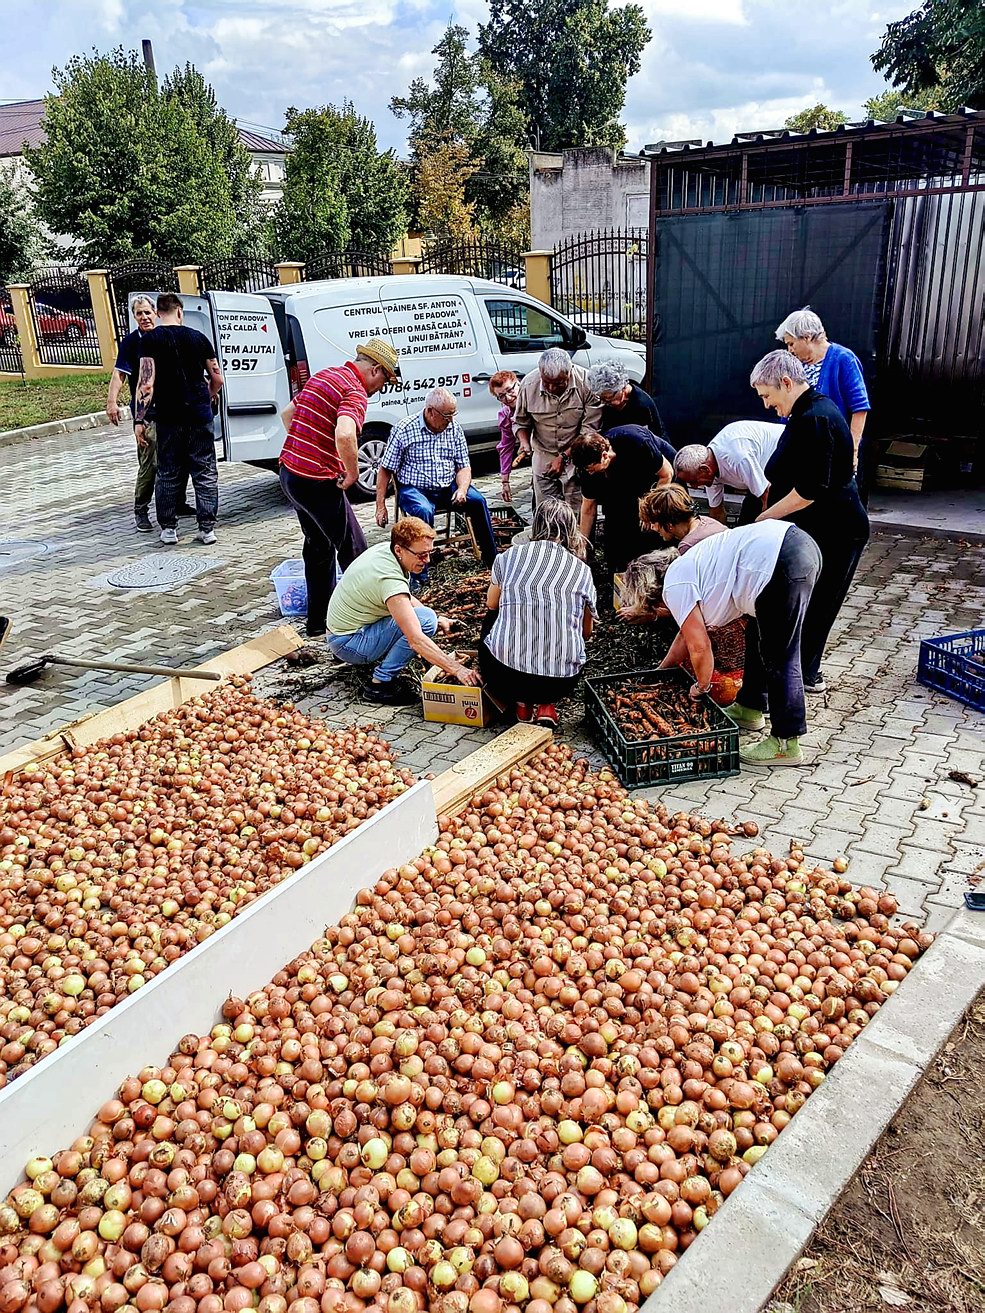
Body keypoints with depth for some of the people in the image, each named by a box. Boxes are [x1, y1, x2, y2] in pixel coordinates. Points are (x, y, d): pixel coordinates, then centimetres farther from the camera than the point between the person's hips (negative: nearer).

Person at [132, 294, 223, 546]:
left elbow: (146, 382, -11)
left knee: (168, 473, 10)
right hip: (200, 416, 1)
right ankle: (207, 527, 6)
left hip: (168, 417, -1)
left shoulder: (149, 340, -3)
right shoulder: (198, 337, 5)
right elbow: (217, 378, 8)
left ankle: (168, 528, 14)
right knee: (205, 472, 7)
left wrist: (139, 419, -9)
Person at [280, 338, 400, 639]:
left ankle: (318, 621, 27)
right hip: (318, 482, -9)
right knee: (353, 551, 6)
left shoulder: (322, 376, 13)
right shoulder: (355, 392, -16)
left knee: (318, 547, 21)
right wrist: (352, 473, -19)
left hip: (289, 473, 9)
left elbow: (288, 413, 24)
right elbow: (345, 435, -35)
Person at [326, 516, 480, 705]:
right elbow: (416, 640, -35)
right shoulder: (390, 580, -30)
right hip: (348, 644, -9)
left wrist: (436, 619, 6)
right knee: (424, 620, -23)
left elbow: (405, 598, 17)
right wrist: (457, 669, -36)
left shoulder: (384, 548, -3)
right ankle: (381, 683, -15)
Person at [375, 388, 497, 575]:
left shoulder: (455, 428, 4)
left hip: (448, 488, 4)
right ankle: (418, 576, -28)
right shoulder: (404, 430, -8)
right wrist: (381, 506, -7)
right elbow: (385, 470, -3)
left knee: (477, 501, -21)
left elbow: (463, 467, 7)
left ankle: (491, 559, -6)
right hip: (415, 489, -4)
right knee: (424, 511, -36)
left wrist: (462, 490, -15)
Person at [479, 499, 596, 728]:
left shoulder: (509, 556, 5)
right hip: (561, 682, 1)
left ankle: (520, 702, 16)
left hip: (503, 678, -1)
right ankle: (546, 704, 11)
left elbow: (491, 605, 22)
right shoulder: (582, 570, 7)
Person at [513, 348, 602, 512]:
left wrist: (564, 457, -18)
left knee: (577, 514, -3)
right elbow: (520, 422, 5)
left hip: (576, 455, -2)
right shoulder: (528, 384, -11)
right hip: (543, 458, 2)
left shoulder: (586, 381, -19)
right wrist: (524, 441, -16)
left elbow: (590, 428, -15)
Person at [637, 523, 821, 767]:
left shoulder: (675, 586, -1)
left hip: (784, 563, -11)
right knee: (758, 638, 25)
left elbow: (699, 647, -1)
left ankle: (786, 744, 3)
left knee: (778, 658, -3)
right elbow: (687, 631, 40)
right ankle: (749, 709, 38)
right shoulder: (685, 568, 28)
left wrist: (701, 686, 17)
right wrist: (659, 673, 50)